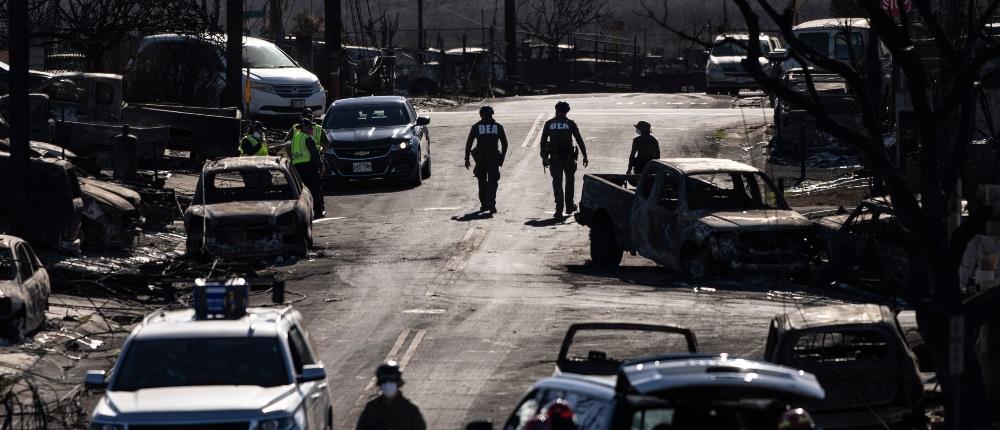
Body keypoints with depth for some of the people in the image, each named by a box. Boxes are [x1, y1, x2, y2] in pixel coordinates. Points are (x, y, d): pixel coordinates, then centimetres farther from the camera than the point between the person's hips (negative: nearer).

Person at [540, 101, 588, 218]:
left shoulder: (549, 124, 3)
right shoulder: (570, 124, -1)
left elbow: (543, 141, 4)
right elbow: (579, 140, -1)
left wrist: (544, 157, 12)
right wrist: (585, 156, 3)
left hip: (554, 157, 0)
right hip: (568, 156, 0)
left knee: (557, 182, 1)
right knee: (569, 181, 19)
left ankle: (559, 209, -9)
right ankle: (569, 206, 25)